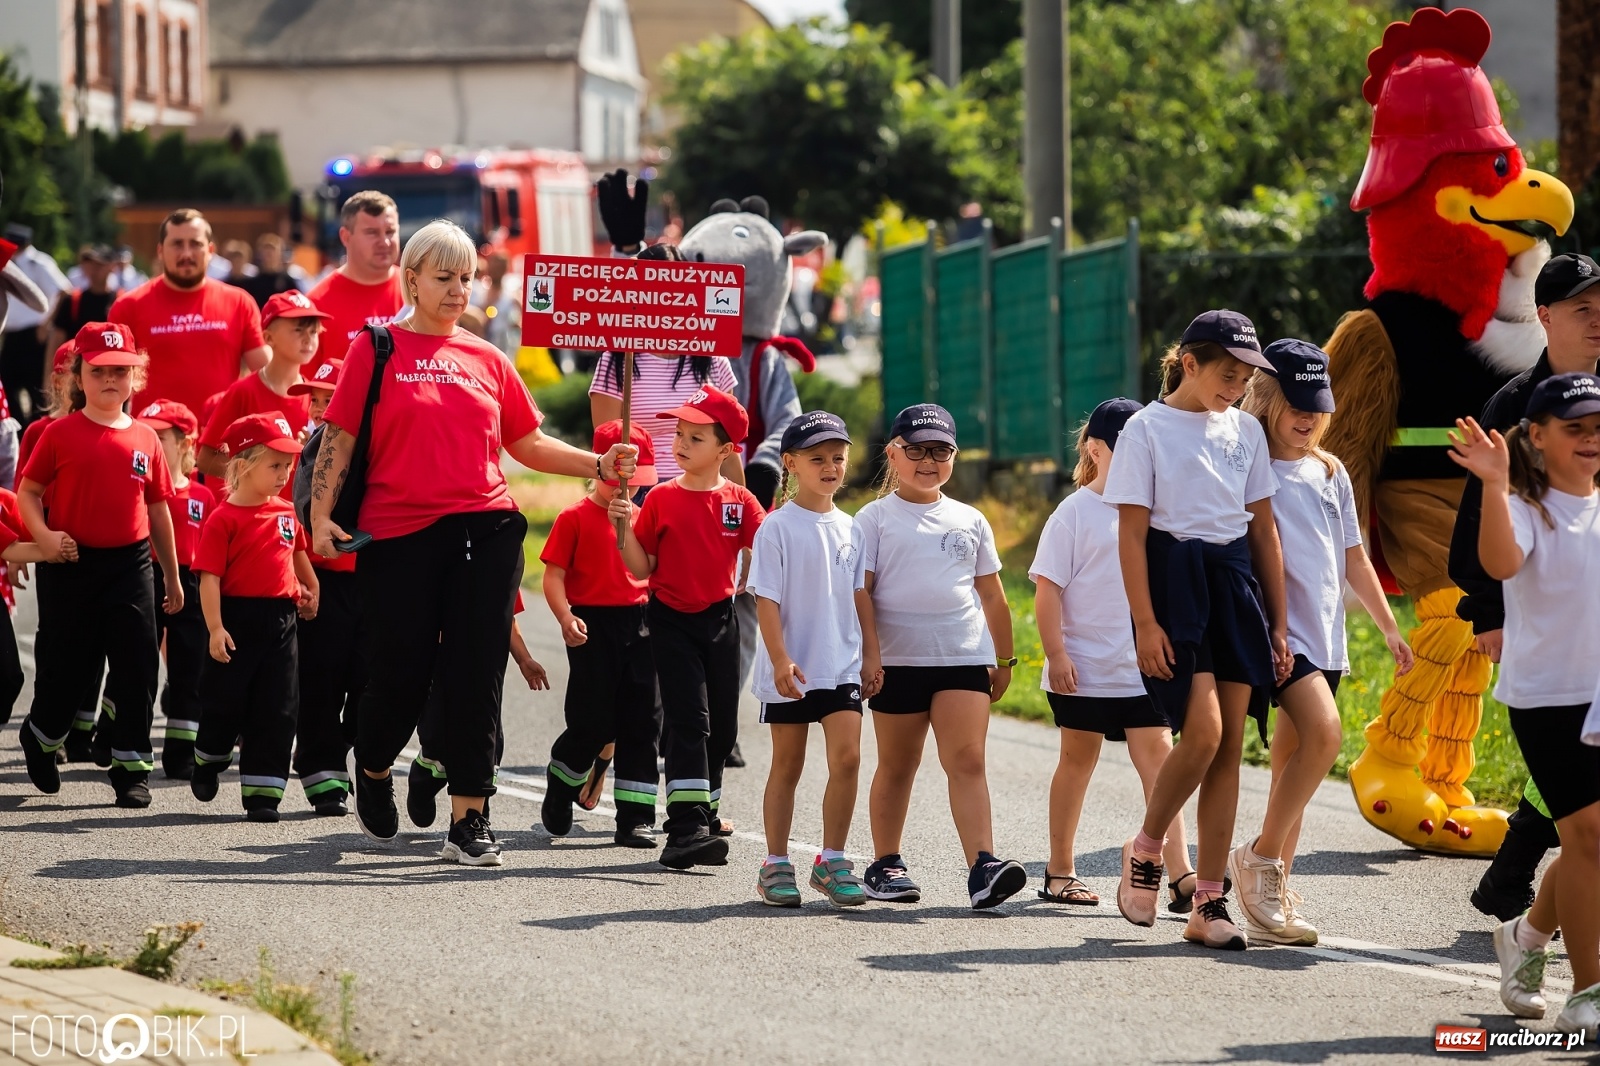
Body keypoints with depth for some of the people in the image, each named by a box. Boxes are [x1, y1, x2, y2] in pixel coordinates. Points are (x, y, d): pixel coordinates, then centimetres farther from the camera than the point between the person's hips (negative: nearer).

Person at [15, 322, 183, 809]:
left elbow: (158, 509, 12)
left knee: (136, 667, -1)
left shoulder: (145, 439, 4)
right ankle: (41, 740, 34)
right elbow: (28, 490, 0)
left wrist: (173, 575, 16)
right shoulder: (61, 435, -4)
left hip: (129, 564, 2)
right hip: (70, 564, -2)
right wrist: (43, 536, -18)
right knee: (65, 665, 7)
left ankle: (132, 769, 6)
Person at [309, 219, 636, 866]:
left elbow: (528, 444, 17)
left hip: (486, 528, 3)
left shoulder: (487, 361, 13)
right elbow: (338, 436, 0)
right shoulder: (378, 349, 3)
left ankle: (468, 822, -1)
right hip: (399, 533, -3)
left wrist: (599, 466, 4)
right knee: (401, 672, 0)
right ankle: (373, 770, 33)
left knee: (476, 675, -4)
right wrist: (320, 514, -10)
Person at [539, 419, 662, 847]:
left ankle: (636, 818, 5)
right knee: (591, 725, -5)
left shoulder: (639, 518, 13)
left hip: (637, 626, 5)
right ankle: (559, 793, 22)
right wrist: (566, 617, -21)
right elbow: (554, 576, -7)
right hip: (592, 626, -5)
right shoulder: (575, 518, -3)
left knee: (642, 723, 2)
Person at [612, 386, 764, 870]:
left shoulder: (740, 502, 1)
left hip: (719, 618, 3)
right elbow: (642, 568, 0)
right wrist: (624, 529, -15)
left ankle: (705, 814, 33)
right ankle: (685, 828, -21)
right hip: (671, 620, -3)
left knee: (722, 727, 12)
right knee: (688, 720, -14)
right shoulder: (662, 499, -3)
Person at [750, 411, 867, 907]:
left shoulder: (849, 529, 9)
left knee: (847, 757, -9)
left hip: (842, 666, 3)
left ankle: (831, 861, 0)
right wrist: (780, 660, -18)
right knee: (787, 765, 5)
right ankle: (776, 865, 14)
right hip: (790, 669, -3)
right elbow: (767, 599, -10)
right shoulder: (778, 527, -6)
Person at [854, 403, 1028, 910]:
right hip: (898, 658, -1)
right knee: (897, 765, 9)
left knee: (967, 761, -10)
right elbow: (861, 591, -3)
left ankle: (983, 866, -20)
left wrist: (1003, 659, 16)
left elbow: (992, 595, 16)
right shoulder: (876, 518, 3)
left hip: (965, 658, 1)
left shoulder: (969, 521, 12)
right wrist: (869, 654, -12)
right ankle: (885, 864, 21)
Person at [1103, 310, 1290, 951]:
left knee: (1229, 746, 1)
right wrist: (1145, 621, -14)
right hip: (1173, 582, -5)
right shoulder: (1147, 429, -3)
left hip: (1235, 584, 5)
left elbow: (1264, 531, 14)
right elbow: (1130, 534, -6)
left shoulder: (1245, 430, 11)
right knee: (1202, 734, -18)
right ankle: (1145, 850, 7)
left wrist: (1277, 623, 11)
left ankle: (1209, 903, 4)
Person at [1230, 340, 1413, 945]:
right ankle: (1261, 858, -13)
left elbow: (1353, 558, 21)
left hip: (1324, 636, 7)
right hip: (1278, 634, -7)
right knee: (1324, 732, -25)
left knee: (1292, 759, 7)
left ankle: (1273, 900, 10)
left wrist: (1389, 628, 19)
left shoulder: (1330, 472, 15)